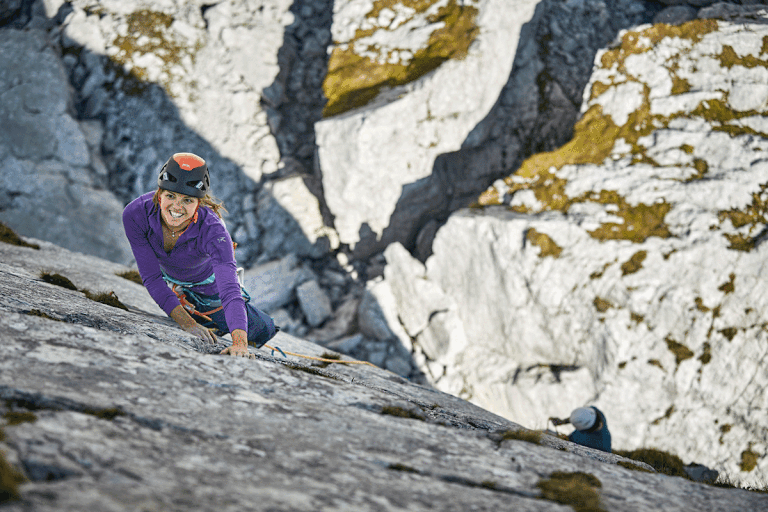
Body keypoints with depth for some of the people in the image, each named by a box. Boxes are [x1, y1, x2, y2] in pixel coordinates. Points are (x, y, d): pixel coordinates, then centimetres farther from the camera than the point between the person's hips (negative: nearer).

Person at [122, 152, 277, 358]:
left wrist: (239, 343, -67)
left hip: (207, 285, -2)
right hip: (169, 281, 2)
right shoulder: (135, 215, -37)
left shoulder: (212, 231, -43)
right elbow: (152, 278, -29)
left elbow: (229, 289, -52)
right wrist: (186, 323, -38)